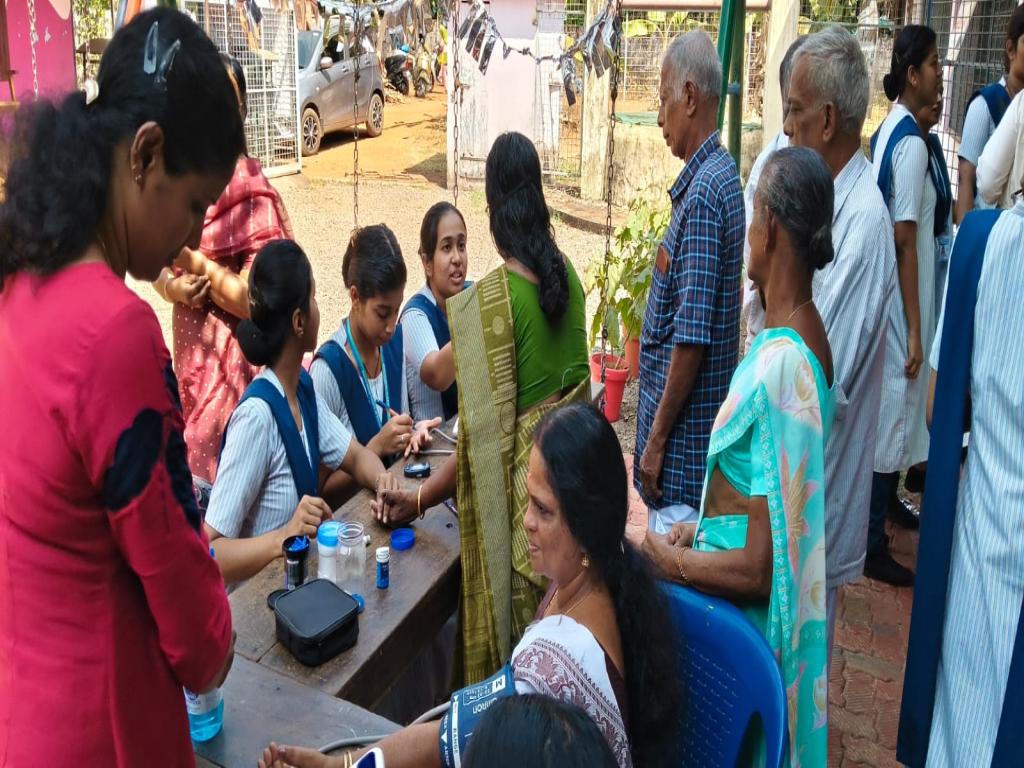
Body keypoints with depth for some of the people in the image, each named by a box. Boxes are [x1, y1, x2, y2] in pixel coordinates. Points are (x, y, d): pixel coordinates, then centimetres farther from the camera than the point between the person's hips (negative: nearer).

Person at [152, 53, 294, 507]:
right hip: (190, 355, 6)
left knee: (216, 476, 1)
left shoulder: (252, 192, -13)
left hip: (234, 362, -6)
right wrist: (175, 287, -11)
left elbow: (254, 299, -17)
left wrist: (193, 259, -20)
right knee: (189, 466, 14)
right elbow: (157, 270, 9)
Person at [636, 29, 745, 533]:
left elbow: (692, 335, -24)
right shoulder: (721, 174, 9)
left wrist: (656, 438, -18)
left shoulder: (702, 192, -21)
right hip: (702, 420, 10)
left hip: (684, 433, -10)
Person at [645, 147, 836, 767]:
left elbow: (758, 569, -24)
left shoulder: (778, 366, -27)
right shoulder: (807, 339, 2)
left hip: (737, 616, -8)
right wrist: (701, 526, 10)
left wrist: (671, 560, -12)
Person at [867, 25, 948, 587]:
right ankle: (872, 544, 9)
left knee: (889, 407, 23)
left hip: (883, 288, 10)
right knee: (895, 410, -1)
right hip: (900, 296, -10)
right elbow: (906, 240, -22)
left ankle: (884, 503, 42)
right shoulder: (913, 143, -19)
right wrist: (915, 328, -20)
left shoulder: (891, 130, 10)